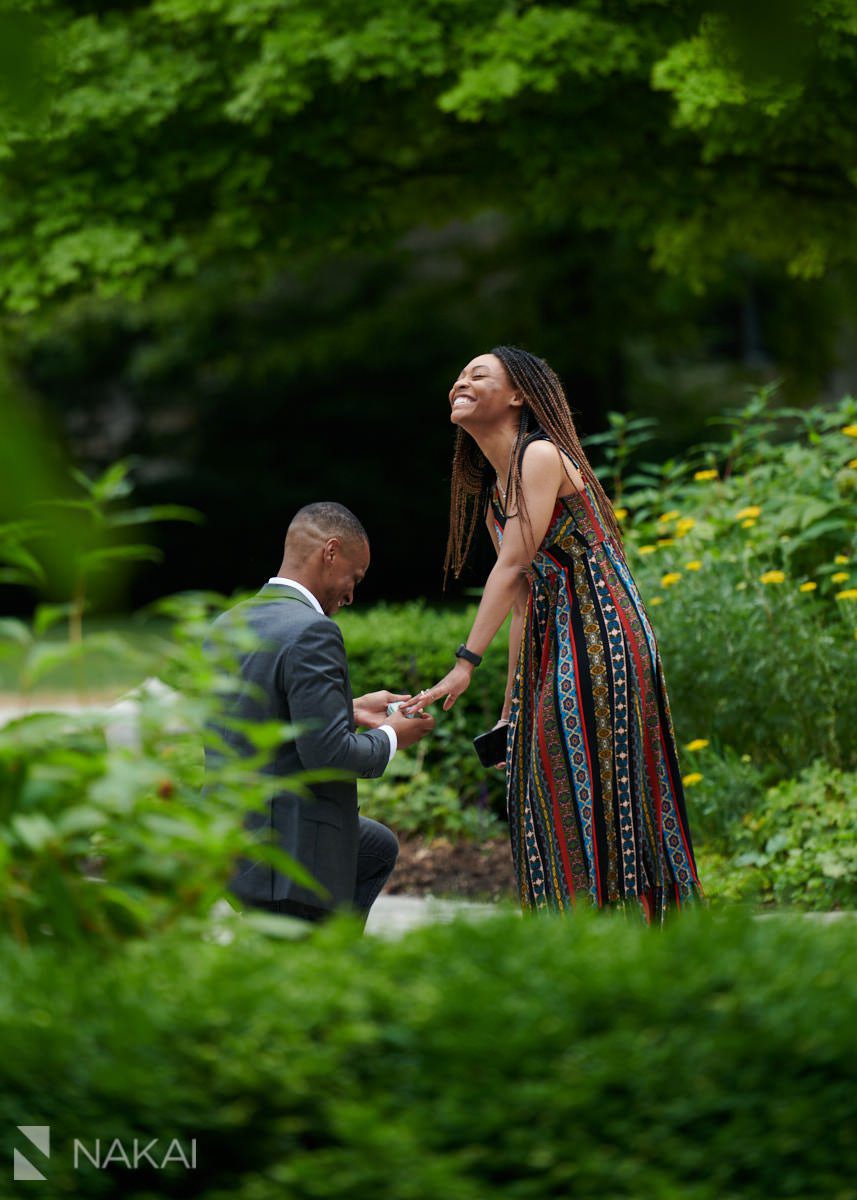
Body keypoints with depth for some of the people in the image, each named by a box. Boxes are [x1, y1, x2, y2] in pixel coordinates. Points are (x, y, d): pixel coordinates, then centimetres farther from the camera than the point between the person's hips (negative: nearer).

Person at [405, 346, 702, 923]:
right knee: (549, 799, 9)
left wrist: (466, 663, -23)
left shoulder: (542, 456, -11)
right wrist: (510, 707, 15)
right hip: (554, 649, 9)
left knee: (593, 793, -7)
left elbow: (514, 564, -18)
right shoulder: (494, 485, 15)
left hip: (600, 641, -9)